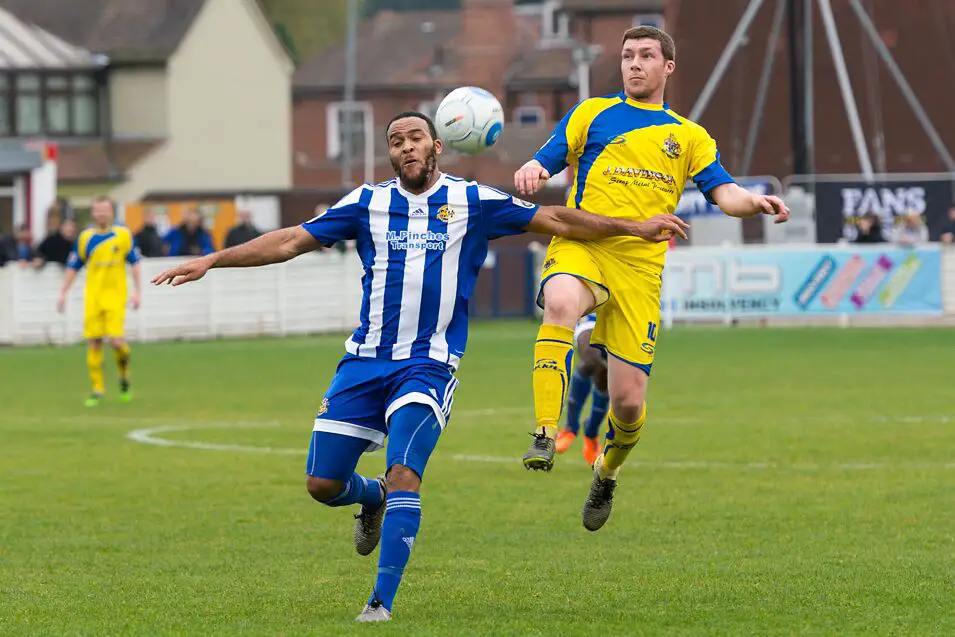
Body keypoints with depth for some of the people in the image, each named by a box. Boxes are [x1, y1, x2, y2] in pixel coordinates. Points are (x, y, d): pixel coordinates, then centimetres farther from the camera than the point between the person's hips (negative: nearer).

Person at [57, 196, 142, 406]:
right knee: (93, 342, -2)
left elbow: (134, 263, 6)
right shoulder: (85, 237, 5)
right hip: (92, 298, 2)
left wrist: (136, 292, -1)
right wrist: (63, 294, 7)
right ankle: (97, 389, 9)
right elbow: (73, 267, 11)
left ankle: (124, 375, 15)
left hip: (116, 296, -2)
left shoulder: (123, 235, 0)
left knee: (115, 340, -14)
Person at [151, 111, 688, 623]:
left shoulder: (473, 202, 4)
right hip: (365, 362, 3)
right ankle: (372, 498, 37)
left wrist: (635, 227, 3)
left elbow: (557, 221, 7)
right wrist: (212, 261, 6)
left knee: (404, 476, -22)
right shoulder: (368, 203, 9)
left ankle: (382, 603, -20)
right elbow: (292, 241, 11)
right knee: (322, 484, 1)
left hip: (429, 365, -3)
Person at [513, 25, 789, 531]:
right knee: (560, 304, -40)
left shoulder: (688, 137, 20)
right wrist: (532, 172, -14)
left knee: (629, 400, -2)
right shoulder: (592, 114, 16)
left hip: (640, 264, 2)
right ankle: (545, 435, -40)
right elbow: (544, 163, 11)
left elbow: (723, 193, 8)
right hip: (581, 246, -2)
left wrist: (753, 202, -15)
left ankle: (606, 473, 31)